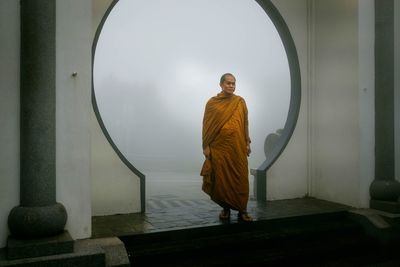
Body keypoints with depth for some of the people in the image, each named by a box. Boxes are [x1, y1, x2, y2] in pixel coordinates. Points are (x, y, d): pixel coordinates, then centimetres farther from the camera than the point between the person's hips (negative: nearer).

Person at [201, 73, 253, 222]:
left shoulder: (240, 102, 6)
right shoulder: (212, 102, 1)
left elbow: (245, 123, 9)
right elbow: (206, 125, 2)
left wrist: (247, 143, 6)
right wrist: (206, 146, -3)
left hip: (237, 146, 1)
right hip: (219, 146, -1)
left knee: (240, 176, 0)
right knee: (221, 178, 4)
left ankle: (242, 210, 8)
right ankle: (225, 208, 20)